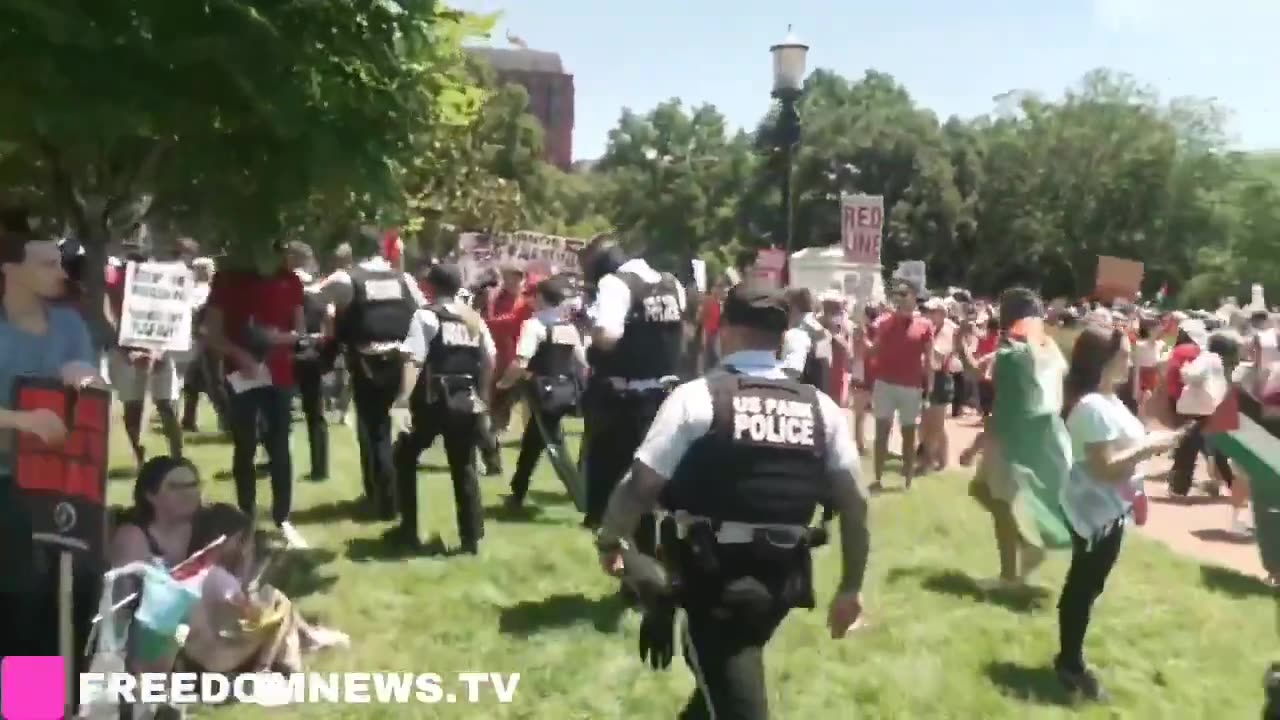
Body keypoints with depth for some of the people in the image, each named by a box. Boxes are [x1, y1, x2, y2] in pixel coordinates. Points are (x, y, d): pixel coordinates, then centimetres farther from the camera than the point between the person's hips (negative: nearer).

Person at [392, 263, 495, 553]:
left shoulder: (426, 315, -7)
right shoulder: (475, 318, 10)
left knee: (405, 457, 15)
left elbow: (413, 360, -16)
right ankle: (472, 538, 14)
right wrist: (482, 396, 19)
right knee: (464, 468, 13)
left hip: (434, 400, -5)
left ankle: (408, 531, 16)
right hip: (467, 401, 5)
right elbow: (489, 360, 10)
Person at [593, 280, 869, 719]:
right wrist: (851, 587, 14)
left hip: (714, 576, -5)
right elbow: (854, 505, 3)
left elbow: (641, 484, -11)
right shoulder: (821, 408, 2)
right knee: (721, 672, 28)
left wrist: (610, 540, 7)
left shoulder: (696, 397, -10)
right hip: (784, 578, 5)